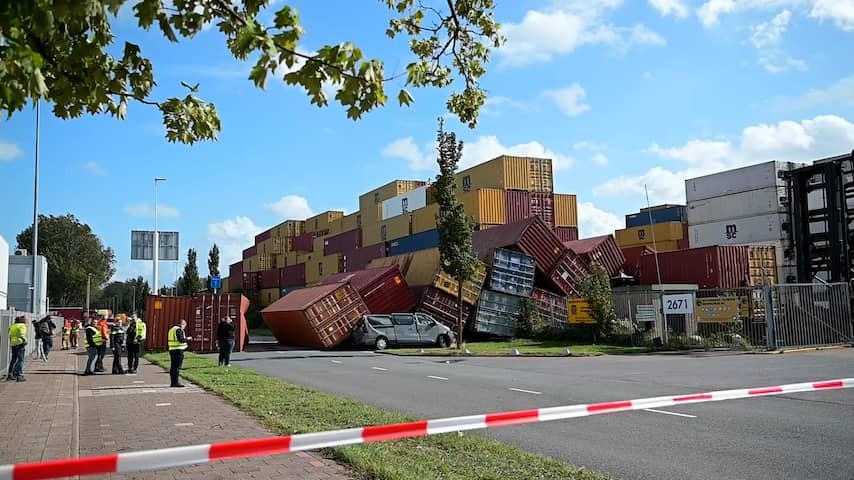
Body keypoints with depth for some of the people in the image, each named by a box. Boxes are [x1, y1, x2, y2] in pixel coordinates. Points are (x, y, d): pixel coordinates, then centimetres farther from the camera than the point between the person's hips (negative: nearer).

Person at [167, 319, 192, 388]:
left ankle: (173, 382, 15)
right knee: (177, 367, -7)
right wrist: (187, 338, -3)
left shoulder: (171, 329, 17)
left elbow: (168, 341, 23)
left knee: (173, 366, 11)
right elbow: (181, 340, -21)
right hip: (178, 350, -9)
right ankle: (176, 382, -8)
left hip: (171, 349, 9)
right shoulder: (179, 330, -12)